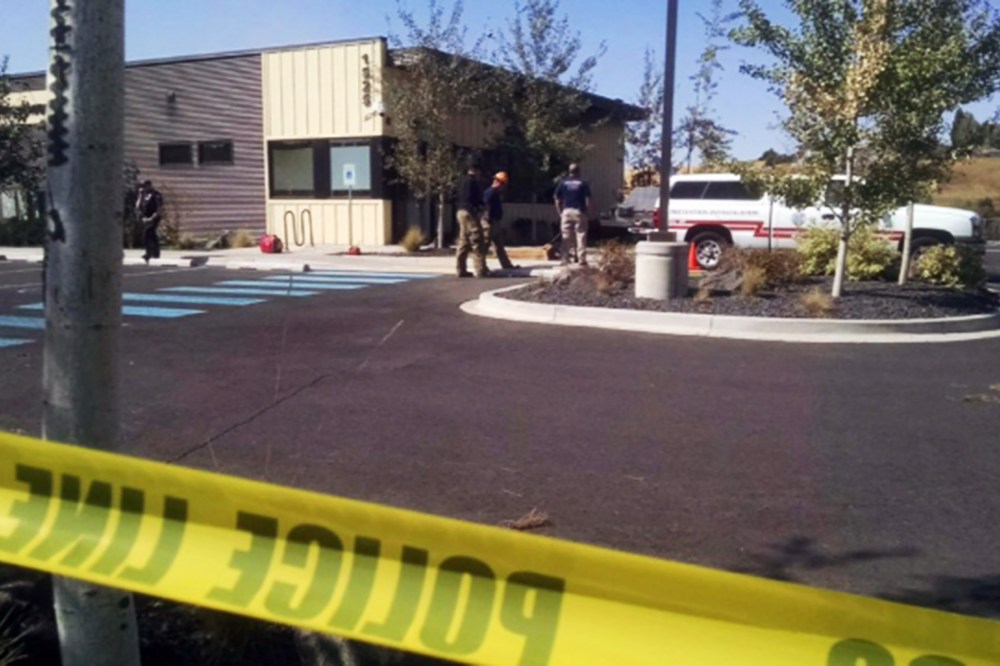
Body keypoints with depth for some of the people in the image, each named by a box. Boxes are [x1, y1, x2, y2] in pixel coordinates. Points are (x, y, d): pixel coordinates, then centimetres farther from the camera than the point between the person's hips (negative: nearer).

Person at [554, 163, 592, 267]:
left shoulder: (563, 183, 6)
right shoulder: (583, 183, 1)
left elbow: (557, 200, 5)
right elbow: (588, 200, -4)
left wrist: (560, 212, 12)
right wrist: (585, 209, 9)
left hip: (566, 211, 2)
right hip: (579, 212, -2)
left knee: (566, 236, 6)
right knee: (581, 235, 2)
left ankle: (565, 259, 7)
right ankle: (581, 259, 0)